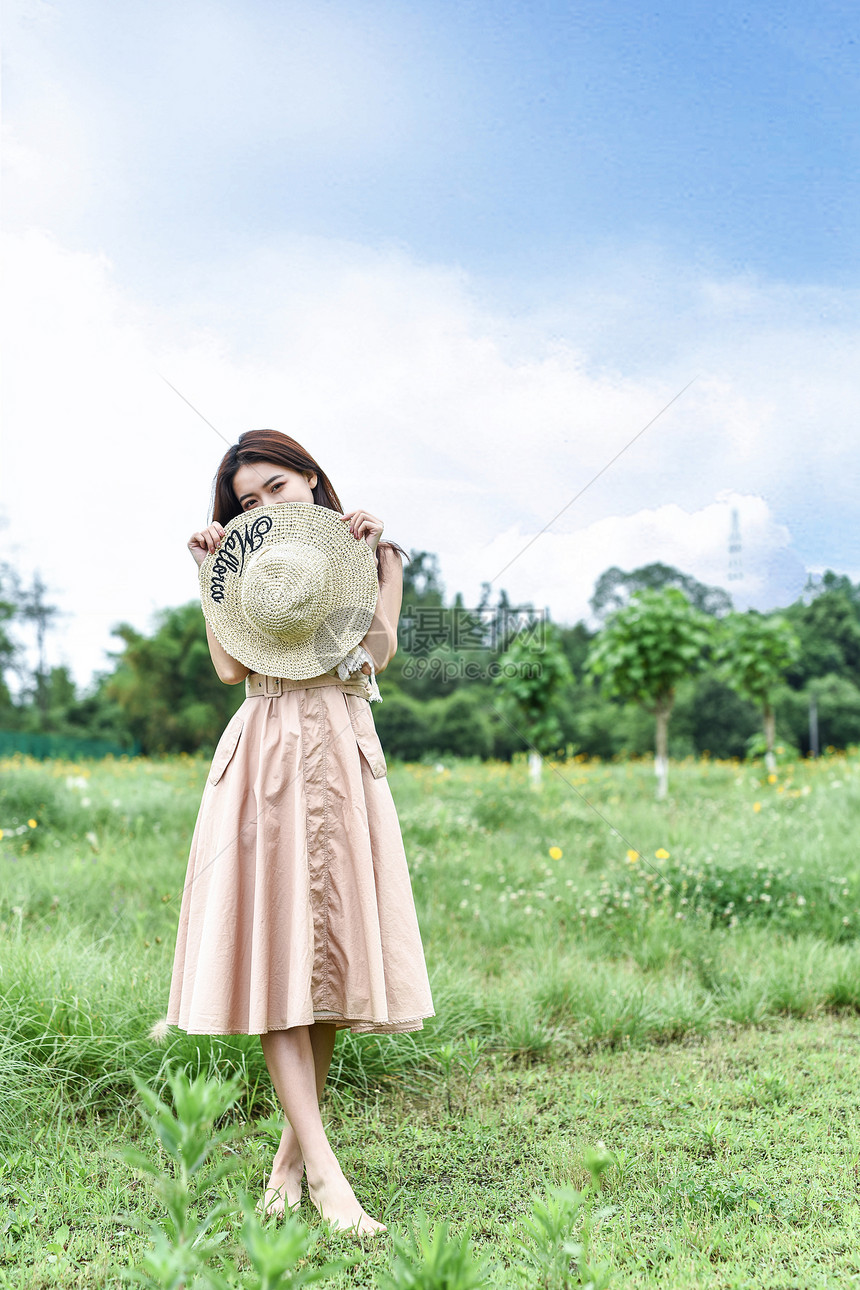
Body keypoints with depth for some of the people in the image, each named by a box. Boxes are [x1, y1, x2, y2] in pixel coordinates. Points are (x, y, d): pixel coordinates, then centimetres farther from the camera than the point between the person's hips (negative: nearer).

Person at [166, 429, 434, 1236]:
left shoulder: (373, 551, 14)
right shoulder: (248, 563, 16)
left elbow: (378, 651, -4)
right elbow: (230, 666, 1)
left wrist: (368, 557, -5)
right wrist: (211, 577, 0)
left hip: (342, 756, 0)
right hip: (264, 758, 0)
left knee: (329, 946, 0)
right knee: (273, 950, -10)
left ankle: (294, 1147, 16)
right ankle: (325, 1172, -9)